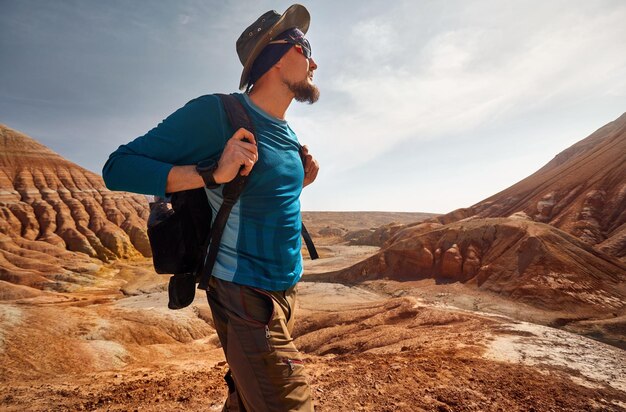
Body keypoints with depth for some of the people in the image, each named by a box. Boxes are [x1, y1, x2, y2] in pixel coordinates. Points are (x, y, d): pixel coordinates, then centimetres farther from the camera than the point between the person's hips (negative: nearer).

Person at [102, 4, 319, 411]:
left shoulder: (287, 134, 9)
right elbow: (118, 168, -16)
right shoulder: (218, 113, -15)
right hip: (247, 299, -8)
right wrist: (213, 173, -27)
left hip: (284, 295, 8)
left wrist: (298, 182, 3)